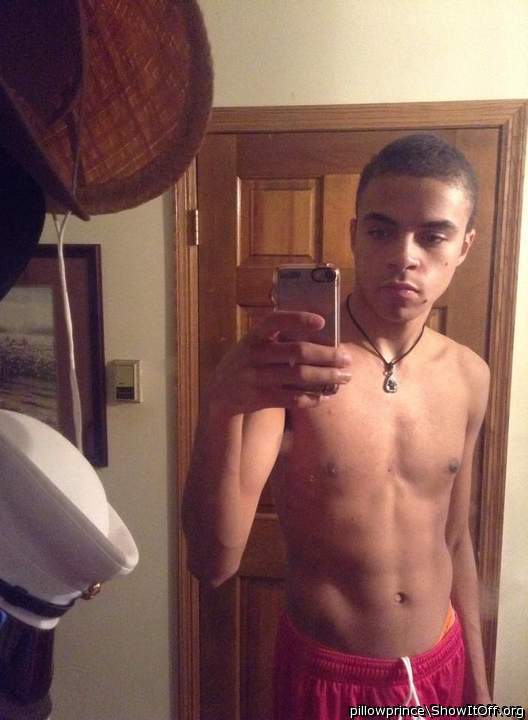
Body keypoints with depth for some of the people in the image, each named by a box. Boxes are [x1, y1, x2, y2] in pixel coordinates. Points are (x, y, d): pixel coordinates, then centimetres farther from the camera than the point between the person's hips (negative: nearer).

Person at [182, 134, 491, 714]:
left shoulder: (468, 376, -7)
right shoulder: (286, 366, -21)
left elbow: (454, 541, 5)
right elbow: (213, 563, -26)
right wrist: (222, 406, -43)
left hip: (442, 669, 4)